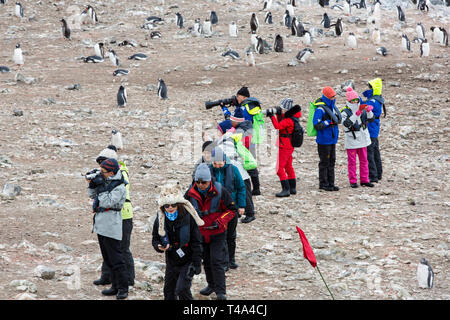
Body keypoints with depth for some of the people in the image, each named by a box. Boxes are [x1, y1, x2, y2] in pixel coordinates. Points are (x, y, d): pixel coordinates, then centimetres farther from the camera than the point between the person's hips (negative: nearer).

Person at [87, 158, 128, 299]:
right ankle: (115, 286, 20)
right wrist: (92, 184, 3)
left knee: (115, 258, -7)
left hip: (111, 227, -9)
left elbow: (107, 202, -23)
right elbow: (92, 195, 21)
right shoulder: (104, 181, 11)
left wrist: (100, 185, -18)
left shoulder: (119, 187, -15)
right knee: (108, 259, 13)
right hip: (101, 225, 9)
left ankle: (123, 288, -3)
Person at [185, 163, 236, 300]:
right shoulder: (191, 193, -6)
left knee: (217, 262, -11)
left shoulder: (219, 191, -14)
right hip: (201, 233, 4)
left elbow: (231, 209, -5)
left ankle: (221, 292, -6)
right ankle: (211, 285, 36)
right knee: (206, 261, 16)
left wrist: (220, 222, -19)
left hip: (217, 233, -4)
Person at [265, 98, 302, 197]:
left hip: (285, 147, -10)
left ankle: (286, 190, -13)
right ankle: (292, 188, 29)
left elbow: (278, 126, -32)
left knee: (279, 168, -10)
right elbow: (281, 122, 18)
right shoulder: (289, 116, 5)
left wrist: (272, 115, -26)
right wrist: (278, 114, 0)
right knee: (288, 167, 20)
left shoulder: (289, 120, -24)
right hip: (289, 147, 10)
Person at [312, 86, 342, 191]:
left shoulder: (332, 107, 11)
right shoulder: (320, 109, -16)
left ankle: (330, 183, 18)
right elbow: (316, 124, -21)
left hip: (332, 139, 8)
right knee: (324, 162, -2)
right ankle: (323, 184, 6)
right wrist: (329, 122, -19)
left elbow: (338, 120, 26)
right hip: (324, 140, -8)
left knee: (332, 161, 11)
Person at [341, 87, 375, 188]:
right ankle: (353, 181, 7)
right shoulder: (345, 112, -9)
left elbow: (371, 119, -2)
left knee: (364, 160, 11)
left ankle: (364, 180, 19)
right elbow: (346, 123, -26)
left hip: (362, 139, 5)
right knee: (352, 161, 1)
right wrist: (356, 115, -37)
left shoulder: (362, 110, 7)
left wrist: (369, 111, -23)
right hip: (351, 140, -5)